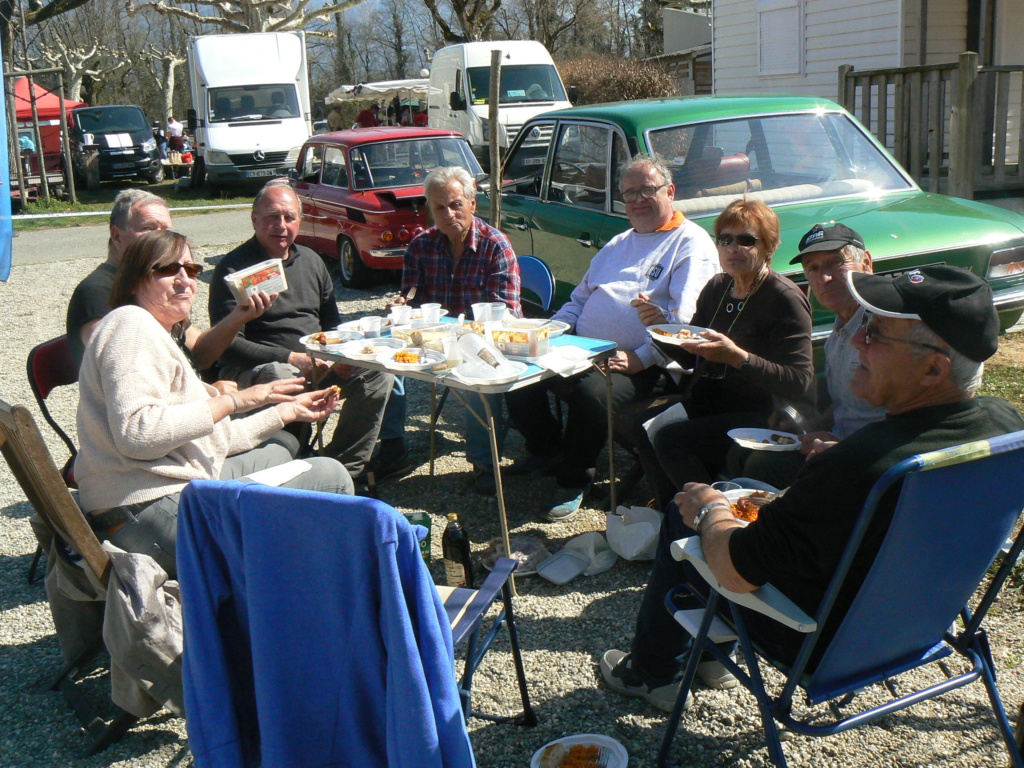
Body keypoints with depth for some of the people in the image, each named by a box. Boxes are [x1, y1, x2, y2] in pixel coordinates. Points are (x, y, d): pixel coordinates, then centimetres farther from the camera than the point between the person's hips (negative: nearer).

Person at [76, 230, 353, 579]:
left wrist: (288, 411, 26)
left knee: (279, 448, 30)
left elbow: (211, 439, 21)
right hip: (157, 514, -11)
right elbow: (137, 433, -25)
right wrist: (233, 400, -19)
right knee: (329, 477, -6)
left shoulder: (157, 334, 23)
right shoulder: (131, 322, -10)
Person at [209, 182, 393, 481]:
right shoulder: (233, 268, -5)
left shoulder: (311, 261, 16)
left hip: (318, 361, 6)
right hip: (256, 367, -6)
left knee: (378, 371, -15)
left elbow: (332, 324, 23)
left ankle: (345, 468, -9)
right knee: (284, 379, -40)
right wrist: (291, 358, -20)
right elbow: (228, 344, -12)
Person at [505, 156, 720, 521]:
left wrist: (642, 358, -22)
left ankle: (574, 480, -11)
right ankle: (546, 450, 14)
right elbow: (580, 298, 29)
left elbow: (684, 319, -12)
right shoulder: (618, 244, 25)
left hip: (638, 365, -7)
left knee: (590, 392, -35)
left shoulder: (691, 244, 0)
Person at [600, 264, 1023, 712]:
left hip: (827, 645, -7)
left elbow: (735, 572, -29)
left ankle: (651, 673, 34)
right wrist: (828, 455, 10)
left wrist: (711, 511, -9)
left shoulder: (858, 468, -40)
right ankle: (711, 654, 37)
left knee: (683, 520, 11)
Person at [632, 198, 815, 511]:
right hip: (709, 402, 8)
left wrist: (737, 356, -34)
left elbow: (800, 383, -24)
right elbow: (689, 355, 18)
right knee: (645, 430, -13)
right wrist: (661, 325, -2)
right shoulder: (717, 288, 8)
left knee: (669, 439, -25)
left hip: (761, 415, -8)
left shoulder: (785, 299, -16)